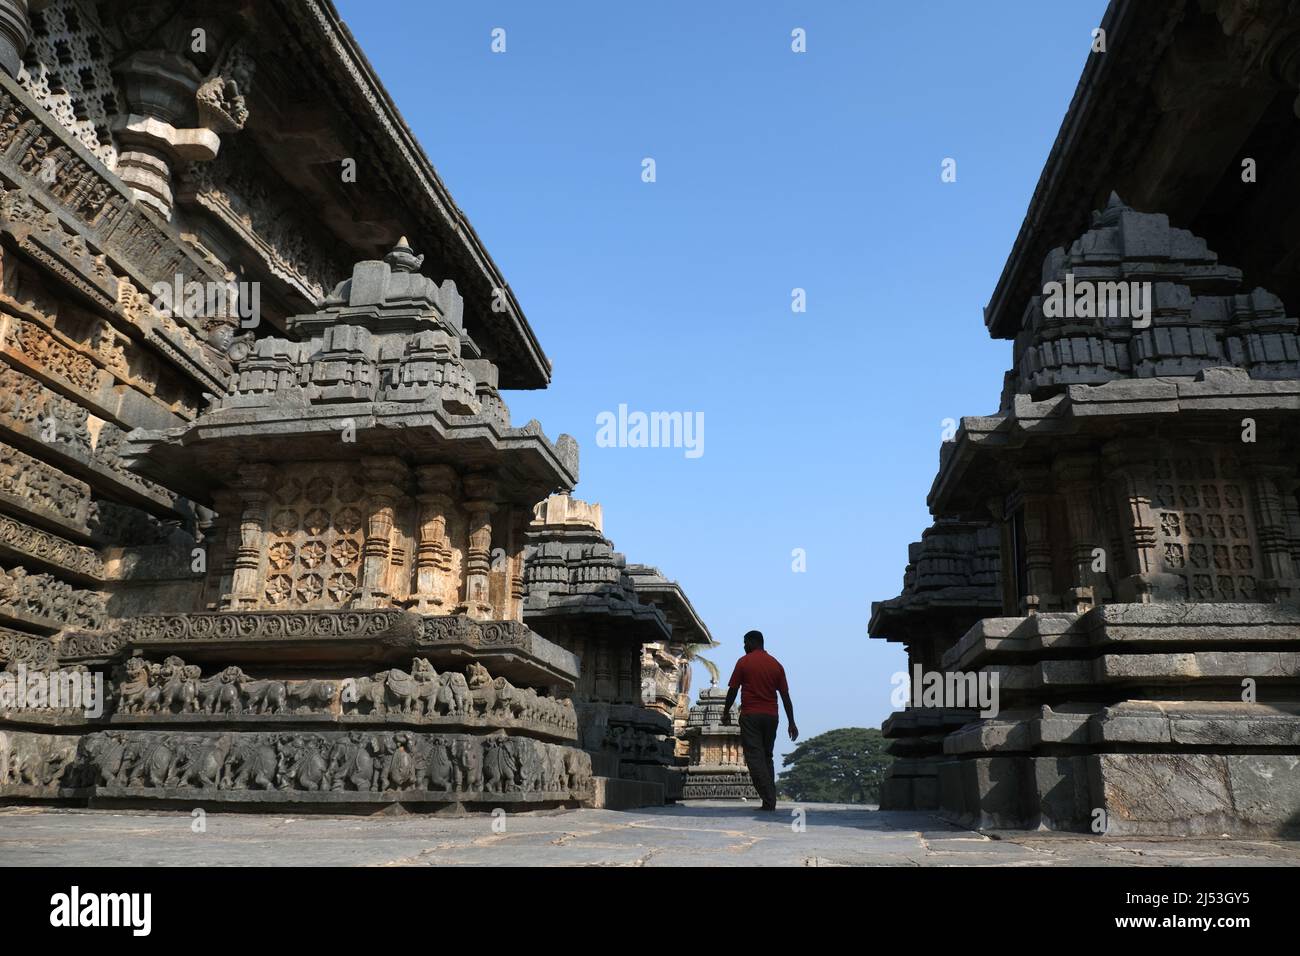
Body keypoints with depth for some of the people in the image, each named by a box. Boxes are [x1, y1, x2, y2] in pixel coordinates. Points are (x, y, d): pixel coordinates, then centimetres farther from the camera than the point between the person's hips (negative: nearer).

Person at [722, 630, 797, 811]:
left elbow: (732, 690, 0)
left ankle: (768, 801, -15)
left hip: (750, 716, -4)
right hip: (771, 716, 5)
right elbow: (785, 696, 7)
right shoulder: (776, 664, 9)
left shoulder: (744, 662, -1)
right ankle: (771, 800, 9)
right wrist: (791, 723, 9)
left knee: (754, 758, -5)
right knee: (767, 757, 14)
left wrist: (726, 713, 13)